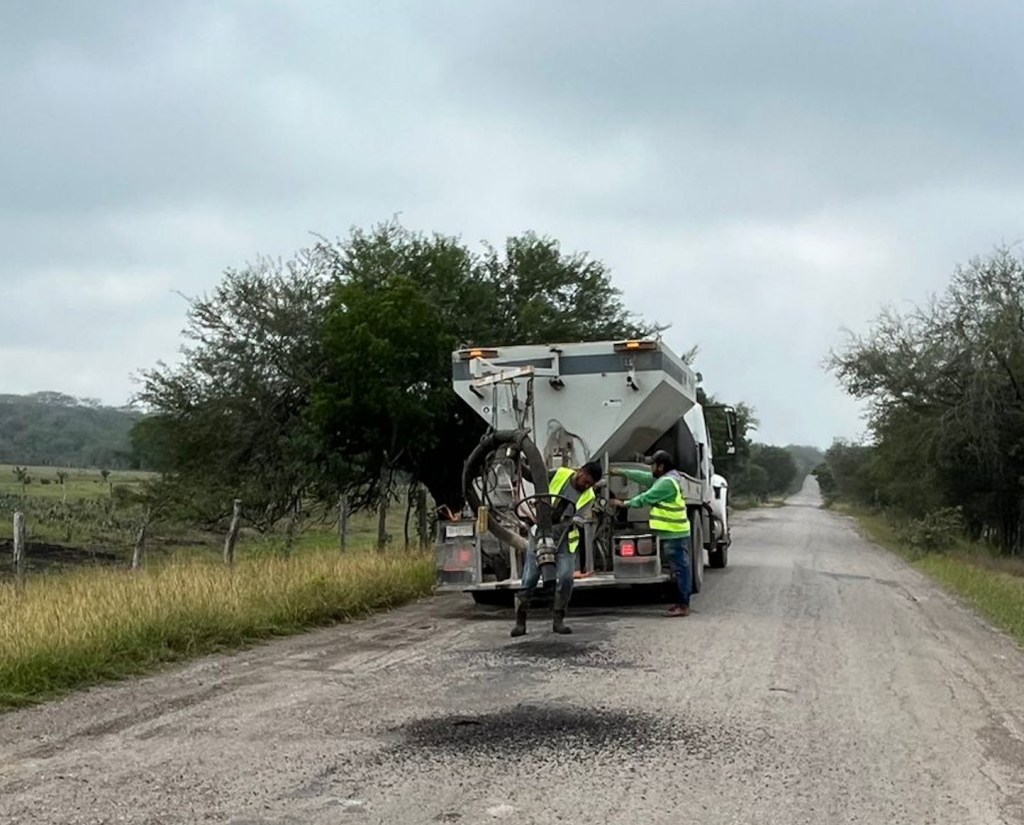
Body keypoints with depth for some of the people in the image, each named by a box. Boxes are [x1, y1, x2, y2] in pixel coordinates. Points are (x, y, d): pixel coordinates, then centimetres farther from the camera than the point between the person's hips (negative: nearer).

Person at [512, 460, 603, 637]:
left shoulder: (588, 497, -3)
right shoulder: (559, 475, -7)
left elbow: (577, 521, -13)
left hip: (564, 540, 1)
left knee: (565, 578, -15)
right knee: (529, 579, -4)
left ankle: (558, 621, -1)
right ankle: (520, 622, 4)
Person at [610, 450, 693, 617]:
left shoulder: (667, 482, -17)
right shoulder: (665, 479, 15)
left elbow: (646, 498, -14)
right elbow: (644, 477, 23)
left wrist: (624, 503, -4)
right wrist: (621, 472, 24)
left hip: (674, 534, -10)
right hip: (676, 532, 10)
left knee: (680, 567, -8)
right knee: (680, 567, 13)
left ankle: (684, 606, -7)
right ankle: (683, 602, 19)